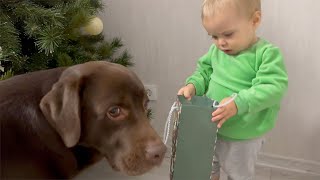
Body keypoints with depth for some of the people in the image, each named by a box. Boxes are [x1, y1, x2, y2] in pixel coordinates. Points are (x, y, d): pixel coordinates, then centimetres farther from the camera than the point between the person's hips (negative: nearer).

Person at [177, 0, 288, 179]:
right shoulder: (216, 50, -3)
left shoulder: (267, 53, -19)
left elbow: (274, 88, -26)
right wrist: (193, 85, -12)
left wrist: (238, 103, -37)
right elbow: (204, 71, 9)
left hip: (242, 138, -5)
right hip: (210, 129, 5)